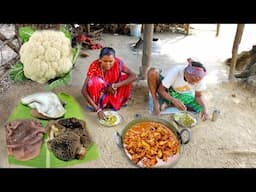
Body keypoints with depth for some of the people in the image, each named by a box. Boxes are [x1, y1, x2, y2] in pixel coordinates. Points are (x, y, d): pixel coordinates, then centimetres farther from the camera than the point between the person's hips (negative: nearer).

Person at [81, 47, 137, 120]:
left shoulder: (118, 62, -24)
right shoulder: (94, 66, -29)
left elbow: (134, 76, -29)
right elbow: (84, 90, -32)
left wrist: (114, 86, -36)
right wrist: (98, 109, -40)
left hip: (112, 91, 2)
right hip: (99, 90, -2)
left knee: (127, 78, -24)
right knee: (93, 81, -33)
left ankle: (119, 101, -2)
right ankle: (96, 104, -10)